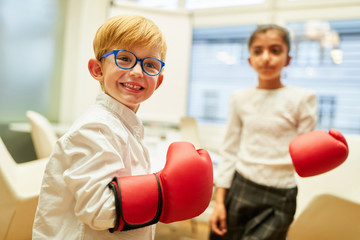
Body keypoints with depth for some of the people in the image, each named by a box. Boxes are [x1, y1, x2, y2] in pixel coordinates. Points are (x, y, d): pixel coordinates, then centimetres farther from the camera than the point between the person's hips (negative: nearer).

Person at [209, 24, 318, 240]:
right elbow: (230, 152, 6)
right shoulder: (240, 99, 3)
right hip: (239, 189, 3)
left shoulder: (302, 99, -5)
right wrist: (219, 201, 3)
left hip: (277, 199, -2)